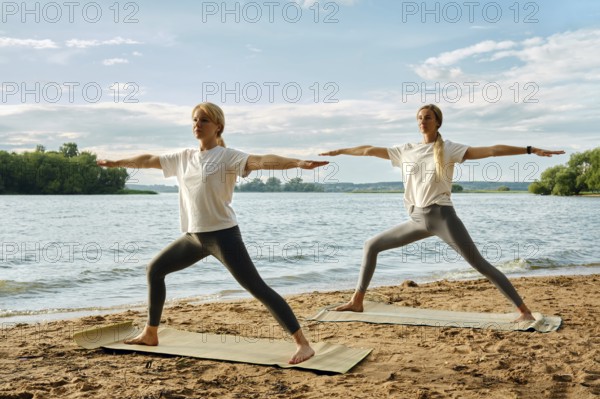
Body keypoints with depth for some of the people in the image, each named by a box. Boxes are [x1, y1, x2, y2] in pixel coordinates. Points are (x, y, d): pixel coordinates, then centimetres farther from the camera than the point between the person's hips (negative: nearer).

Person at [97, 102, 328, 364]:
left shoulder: (227, 156, -9)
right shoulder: (184, 157, 11)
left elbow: (261, 161, -26)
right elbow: (147, 160, 23)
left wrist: (298, 163, -41)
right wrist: (115, 163, 35)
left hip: (223, 234, -7)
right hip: (194, 236, 8)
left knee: (257, 288, -14)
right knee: (155, 269, 17)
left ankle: (303, 344, -12)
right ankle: (150, 334, 32)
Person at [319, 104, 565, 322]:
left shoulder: (449, 149, -3)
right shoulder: (406, 151, 9)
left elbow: (491, 150, -10)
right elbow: (370, 150, 17)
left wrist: (530, 150, -16)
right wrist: (340, 151, 25)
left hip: (442, 216, -5)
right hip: (417, 220, 5)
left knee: (479, 264, -9)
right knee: (371, 245, 9)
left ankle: (524, 311, -3)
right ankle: (357, 301, 19)